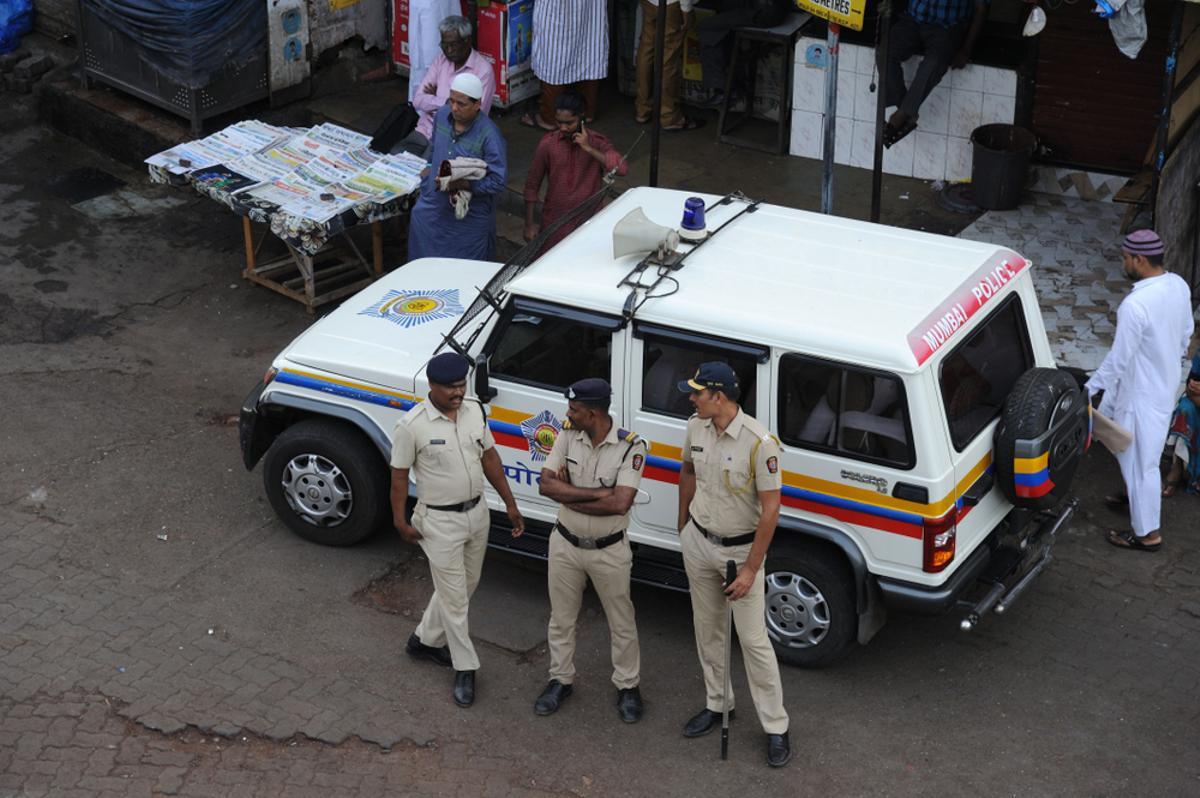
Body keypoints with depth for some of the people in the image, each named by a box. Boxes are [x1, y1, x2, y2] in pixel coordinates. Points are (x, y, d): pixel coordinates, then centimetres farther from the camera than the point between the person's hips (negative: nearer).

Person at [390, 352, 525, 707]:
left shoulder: (475, 410, -3)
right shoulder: (412, 425, -20)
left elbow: (489, 457, 7)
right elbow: (399, 475, -11)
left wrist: (510, 504, 8)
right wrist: (401, 522, -7)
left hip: (477, 513, 6)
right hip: (440, 522, -6)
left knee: (465, 585, 20)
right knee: (454, 597, 2)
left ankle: (425, 641, 41)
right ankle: (465, 669, 16)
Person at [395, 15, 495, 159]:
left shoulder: (483, 69, -9)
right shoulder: (441, 61, 9)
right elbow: (418, 100, 2)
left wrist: (435, 100, -5)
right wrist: (447, 102, -14)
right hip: (426, 130, 6)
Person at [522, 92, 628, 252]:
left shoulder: (598, 142, -7)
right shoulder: (547, 143, -5)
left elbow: (621, 168, -23)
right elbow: (532, 185, 3)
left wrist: (589, 148, -24)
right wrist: (529, 224, 2)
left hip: (588, 221, -1)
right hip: (555, 222, 1)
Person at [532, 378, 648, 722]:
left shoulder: (630, 446, -21)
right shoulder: (568, 436, -9)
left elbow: (620, 503, -29)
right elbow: (546, 485, -16)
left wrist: (569, 496, -21)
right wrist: (597, 493, -24)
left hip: (609, 551, -3)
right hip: (566, 544, 3)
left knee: (621, 623, 12)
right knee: (561, 618, 17)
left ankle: (627, 686, 30)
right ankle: (561, 680, 36)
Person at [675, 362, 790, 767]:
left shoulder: (759, 443, -27)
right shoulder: (696, 428, -7)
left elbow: (770, 509, -22)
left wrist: (750, 569, -20)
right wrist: (683, 525, 18)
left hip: (740, 548, -6)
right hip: (698, 542, 6)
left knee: (753, 640, -1)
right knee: (707, 629, 18)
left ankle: (776, 727, 10)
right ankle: (716, 704, 36)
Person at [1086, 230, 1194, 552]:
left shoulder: (1135, 305, -33)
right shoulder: (1178, 286, -6)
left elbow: (1118, 359, -25)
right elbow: (1186, 333, 9)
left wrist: (1090, 388, -11)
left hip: (1143, 393, -9)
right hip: (1166, 383, 9)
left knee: (1139, 461, 6)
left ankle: (1147, 534, 20)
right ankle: (1144, 491, 47)